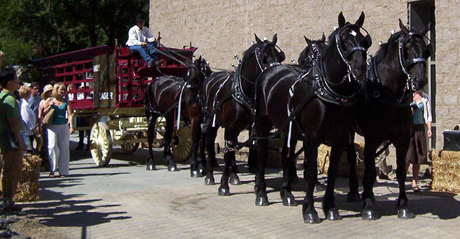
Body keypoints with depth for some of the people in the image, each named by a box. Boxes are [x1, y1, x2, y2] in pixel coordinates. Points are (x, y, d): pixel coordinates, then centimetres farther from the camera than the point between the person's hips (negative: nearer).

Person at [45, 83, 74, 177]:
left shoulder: (66, 102, 6)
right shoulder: (50, 101, 4)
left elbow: (69, 114, -1)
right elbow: (43, 113, 4)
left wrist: (71, 126, -14)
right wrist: (50, 106, -12)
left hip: (63, 127, 2)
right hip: (52, 127, -1)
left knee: (64, 148, 3)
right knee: (52, 146, -12)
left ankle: (63, 171, 10)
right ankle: (52, 169, 0)